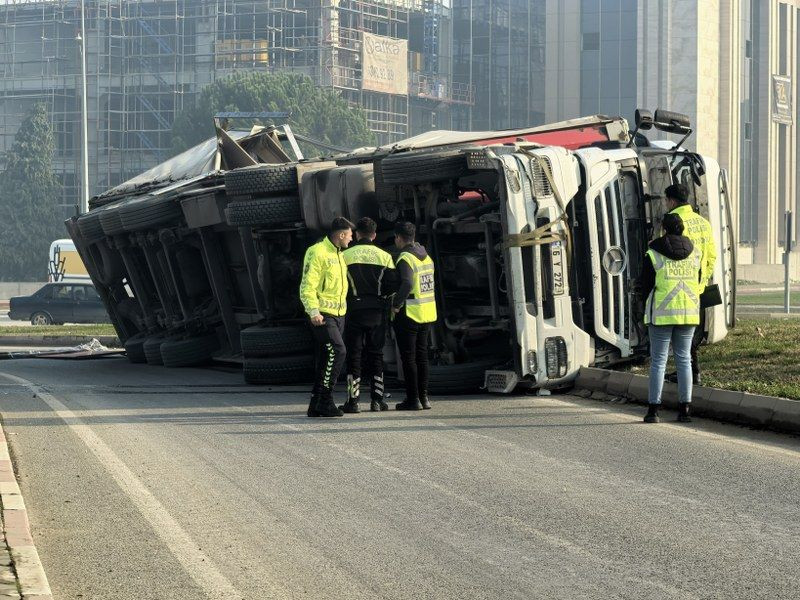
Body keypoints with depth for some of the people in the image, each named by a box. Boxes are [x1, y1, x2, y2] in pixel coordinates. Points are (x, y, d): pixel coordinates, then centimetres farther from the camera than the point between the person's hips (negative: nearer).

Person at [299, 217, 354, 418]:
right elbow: (307, 286, -17)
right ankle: (325, 400, -17)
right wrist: (313, 311, -25)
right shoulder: (318, 253, -11)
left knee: (325, 359, 8)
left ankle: (316, 405, 11)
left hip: (338, 314, 9)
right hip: (322, 315, -9)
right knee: (337, 351, -20)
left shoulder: (339, 255, 18)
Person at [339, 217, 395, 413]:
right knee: (376, 355, 9)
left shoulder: (346, 255, -3)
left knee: (354, 355, 2)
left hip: (355, 310, -2)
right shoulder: (384, 257, 2)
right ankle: (377, 400, 7)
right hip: (377, 312, 2)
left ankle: (353, 401, -1)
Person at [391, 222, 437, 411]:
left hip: (409, 314, -8)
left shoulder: (405, 258, -15)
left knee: (408, 357, -1)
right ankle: (423, 397, 15)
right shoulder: (426, 257, 11)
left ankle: (413, 399, -1)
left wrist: (396, 304, -19)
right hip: (427, 313, 8)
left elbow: (407, 284, -29)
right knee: (422, 355, 14)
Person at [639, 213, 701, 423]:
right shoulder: (695, 254, 4)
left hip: (661, 314, -3)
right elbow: (698, 283, 13)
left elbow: (645, 286, -4)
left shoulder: (653, 255, -8)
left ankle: (653, 408, -1)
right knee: (684, 359, 10)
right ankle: (684, 408, 7)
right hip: (689, 312, 3)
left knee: (658, 361, 2)